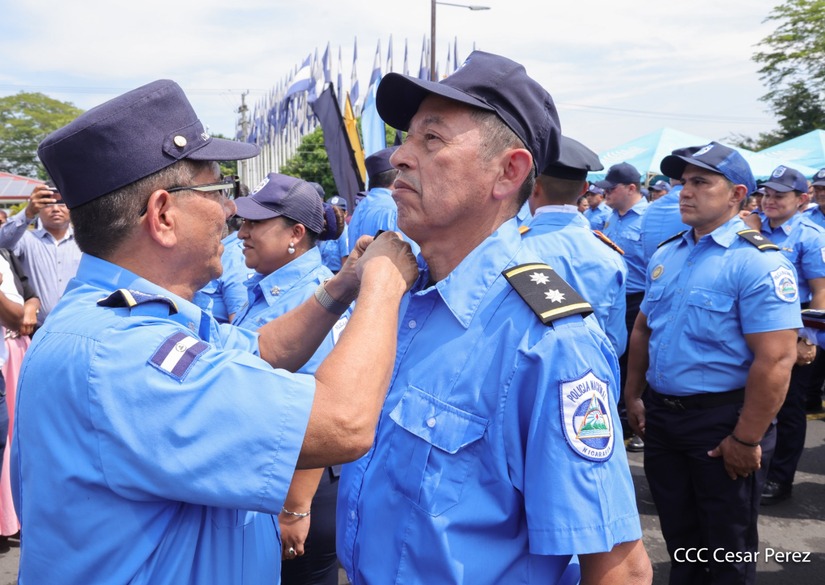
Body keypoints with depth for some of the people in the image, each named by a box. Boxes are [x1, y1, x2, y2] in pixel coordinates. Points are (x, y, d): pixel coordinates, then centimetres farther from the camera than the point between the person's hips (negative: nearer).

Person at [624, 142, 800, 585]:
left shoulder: (758, 263, -17)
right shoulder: (665, 256, 7)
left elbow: (776, 359, -22)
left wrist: (746, 440, -20)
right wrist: (633, 396, 14)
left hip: (722, 420, -6)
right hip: (660, 415, 6)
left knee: (727, 549, 12)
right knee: (678, 534, 22)